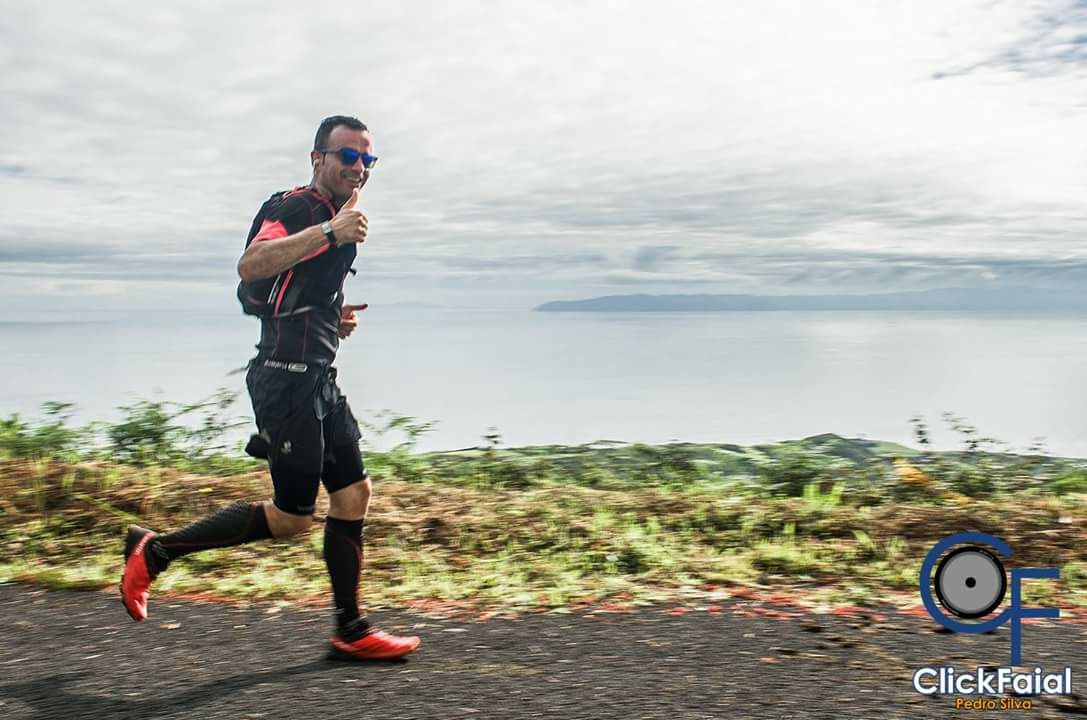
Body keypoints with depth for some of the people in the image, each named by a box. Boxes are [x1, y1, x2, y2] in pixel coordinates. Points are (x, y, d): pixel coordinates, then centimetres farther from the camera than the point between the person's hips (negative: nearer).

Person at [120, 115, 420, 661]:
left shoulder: (338, 218, 20)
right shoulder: (293, 208, -10)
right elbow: (250, 266, -30)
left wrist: (337, 318, 13)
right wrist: (329, 232, -33)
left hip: (318, 380, 10)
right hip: (287, 377, -10)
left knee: (354, 494, 6)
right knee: (291, 517, -3)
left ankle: (350, 632, 14)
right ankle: (156, 549, 11)